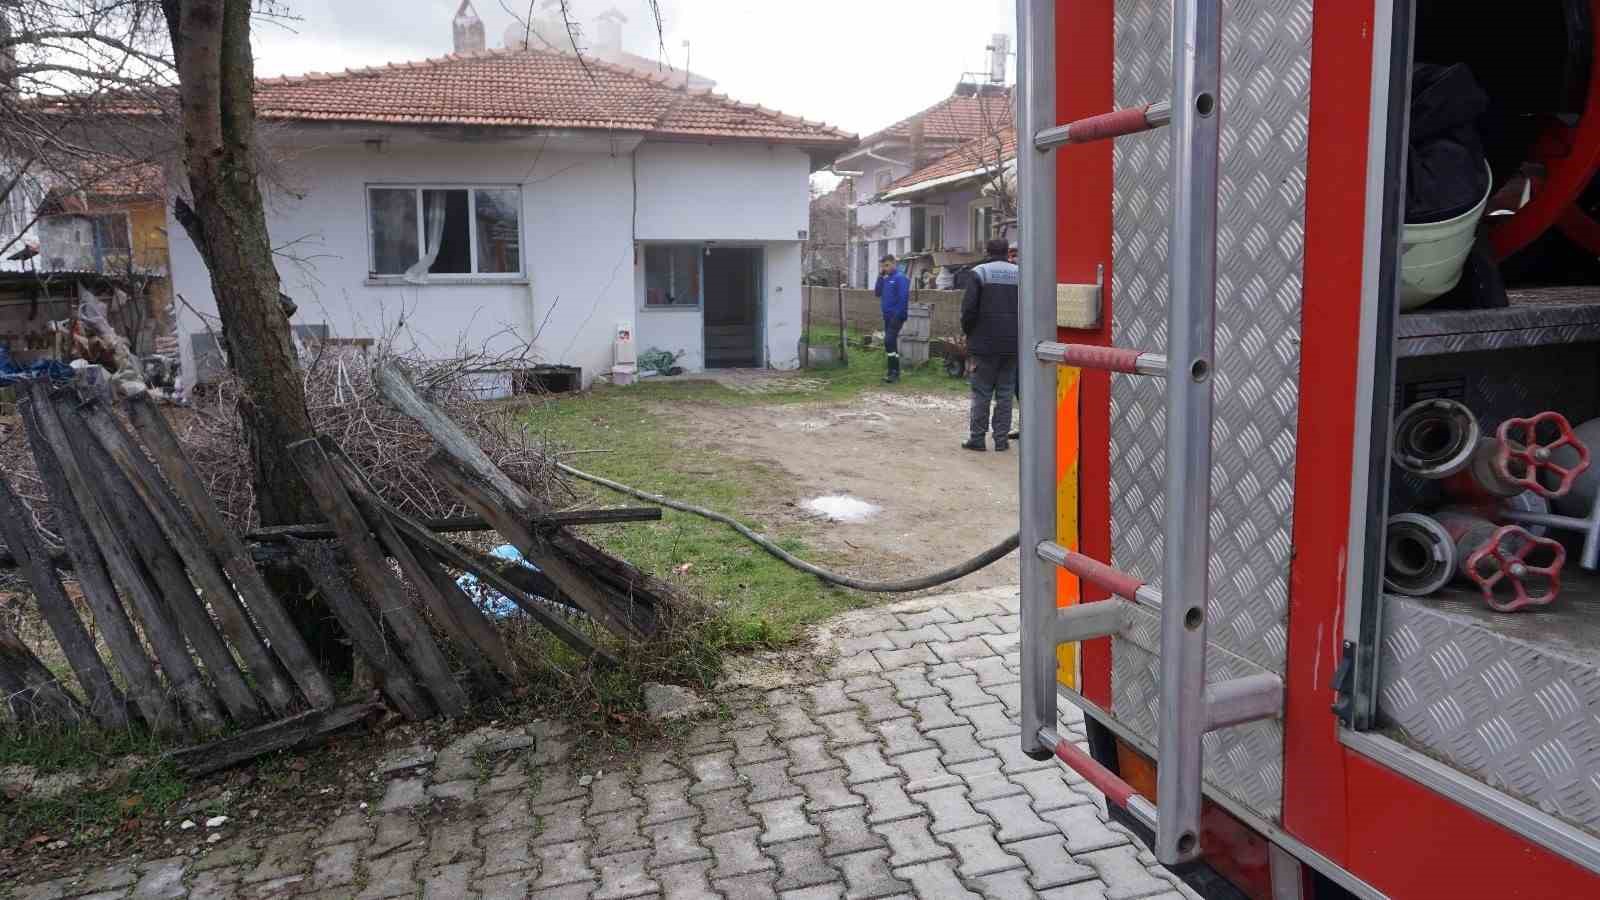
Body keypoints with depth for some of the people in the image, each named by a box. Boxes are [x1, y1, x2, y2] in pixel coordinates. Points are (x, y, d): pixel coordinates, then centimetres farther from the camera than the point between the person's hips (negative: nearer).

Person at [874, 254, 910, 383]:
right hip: (887, 316, 9)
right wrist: (880, 276, 2)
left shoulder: (900, 277, -11)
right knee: (891, 343, 11)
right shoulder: (886, 278, 14)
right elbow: (877, 293, 9)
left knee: (889, 341, -17)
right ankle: (894, 371, 18)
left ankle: (893, 372, -16)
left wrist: (901, 316, -21)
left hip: (896, 316, -9)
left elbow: (903, 297, -17)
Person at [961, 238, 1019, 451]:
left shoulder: (979, 273, -4)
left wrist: (968, 332, 5)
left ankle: (978, 437, 4)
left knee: (981, 392, 3)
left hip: (985, 343, -3)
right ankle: (1002, 438, 9)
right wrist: (1018, 333, 14)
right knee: (1005, 392, 8)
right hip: (1012, 344, 3)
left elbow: (969, 307, -10)